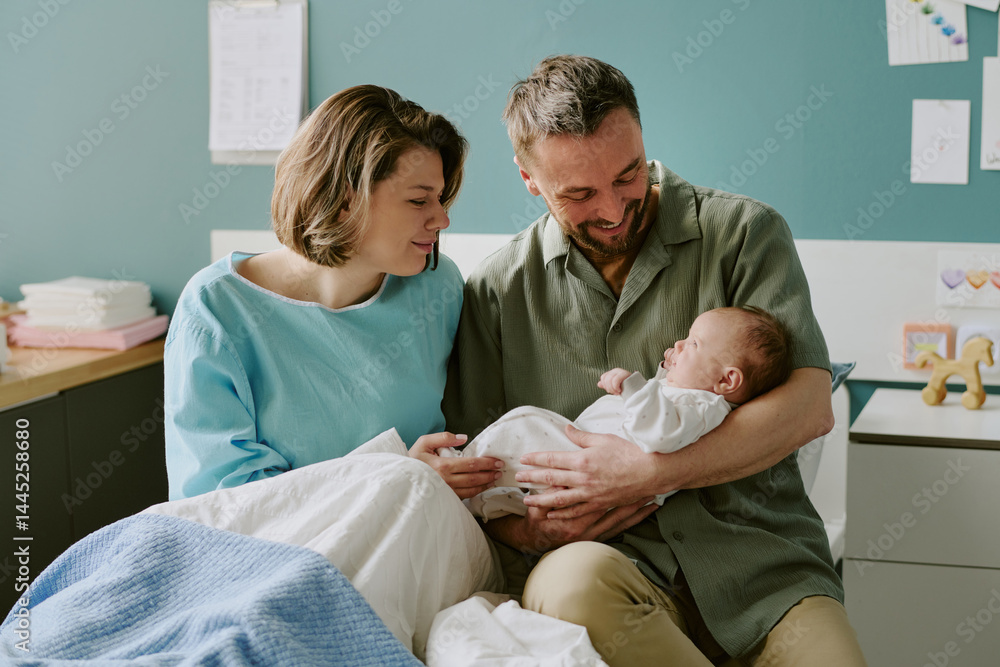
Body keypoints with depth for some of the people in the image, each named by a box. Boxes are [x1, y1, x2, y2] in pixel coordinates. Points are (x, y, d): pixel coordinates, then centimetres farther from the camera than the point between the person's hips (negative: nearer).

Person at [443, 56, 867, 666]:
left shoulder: (745, 233, 4)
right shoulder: (498, 291, 9)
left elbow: (810, 408, -6)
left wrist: (647, 473, -15)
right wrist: (528, 528, -11)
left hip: (762, 562, -1)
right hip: (615, 564, 2)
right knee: (572, 580, -34)